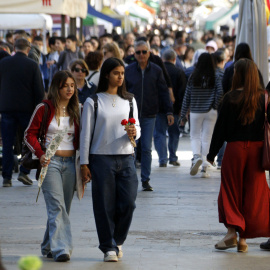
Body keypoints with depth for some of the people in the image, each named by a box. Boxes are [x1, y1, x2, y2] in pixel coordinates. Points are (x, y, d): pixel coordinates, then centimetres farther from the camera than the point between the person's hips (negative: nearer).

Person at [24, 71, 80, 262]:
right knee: (57, 205, -15)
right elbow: (30, 134, -1)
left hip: (70, 162, 5)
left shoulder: (75, 111, 11)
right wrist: (40, 154, -15)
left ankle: (48, 246, 24)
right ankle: (61, 248, -20)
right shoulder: (44, 108, -3)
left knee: (63, 207, 9)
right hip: (51, 161, -5)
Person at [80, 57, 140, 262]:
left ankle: (117, 240, 19)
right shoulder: (93, 101, 0)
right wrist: (84, 163, -3)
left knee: (128, 203, -4)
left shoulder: (129, 100, 11)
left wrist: (134, 133, -13)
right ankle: (109, 247, 9)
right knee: (105, 205, -2)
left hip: (126, 158, 3)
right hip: (101, 158, -3)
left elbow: (137, 126, 12)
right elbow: (86, 133, 0)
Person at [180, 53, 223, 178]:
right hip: (210, 112, 0)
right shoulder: (216, 78, -4)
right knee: (207, 138, 6)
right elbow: (220, 93, -17)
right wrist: (215, 106, -1)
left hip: (195, 112, 0)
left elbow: (187, 97, 1)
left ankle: (196, 156, -16)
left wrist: (183, 115, 8)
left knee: (195, 136, 14)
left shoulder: (193, 78, -2)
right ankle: (204, 168, 4)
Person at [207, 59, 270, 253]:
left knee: (231, 191, 8)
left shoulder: (231, 98, -6)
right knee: (252, 194, 7)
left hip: (235, 148, -2)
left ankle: (232, 231, -7)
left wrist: (212, 153, 5)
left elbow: (221, 127, -3)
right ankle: (243, 238, 8)